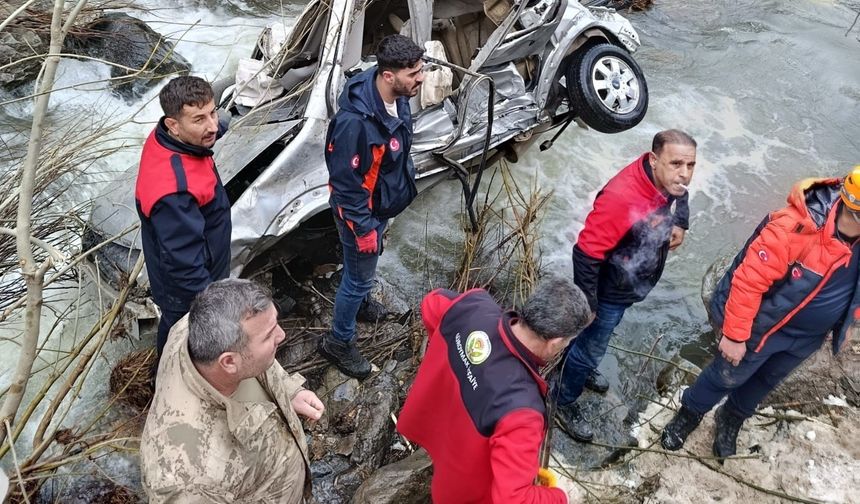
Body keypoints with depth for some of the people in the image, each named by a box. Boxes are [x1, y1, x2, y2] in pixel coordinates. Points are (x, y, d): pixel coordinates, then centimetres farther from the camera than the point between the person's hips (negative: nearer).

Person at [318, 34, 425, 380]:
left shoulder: (396, 97, -11)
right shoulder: (356, 122, -38)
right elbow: (346, 184, -29)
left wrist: (406, 180, 20)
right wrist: (363, 229, -21)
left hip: (382, 204, 8)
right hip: (362, 211, -8)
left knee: (363, 271, 31)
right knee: (360, 276, 10)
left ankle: (360, 303, 58)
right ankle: (338, 342, 32)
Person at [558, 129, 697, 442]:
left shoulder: (667, 178, -14)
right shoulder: (620, 198, -39)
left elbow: (680, 196, 14)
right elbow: (586, 255, -33)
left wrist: (680, 223, -4)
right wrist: (587, 304, -23)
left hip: (635, 284, 7)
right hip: (610, 291, -7)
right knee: (592, 347, 13)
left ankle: (582, 368, 59)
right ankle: (565, 401, 38)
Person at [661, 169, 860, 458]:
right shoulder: (794, 228, -36)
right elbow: (748, 281, -30)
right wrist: (734, 335, -24)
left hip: (809, 336, 6)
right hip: (764, 326, -6)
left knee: (765, 381, 24)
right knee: (727, 377, 12)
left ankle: (731, 421, 50)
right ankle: (688, 415, 39)